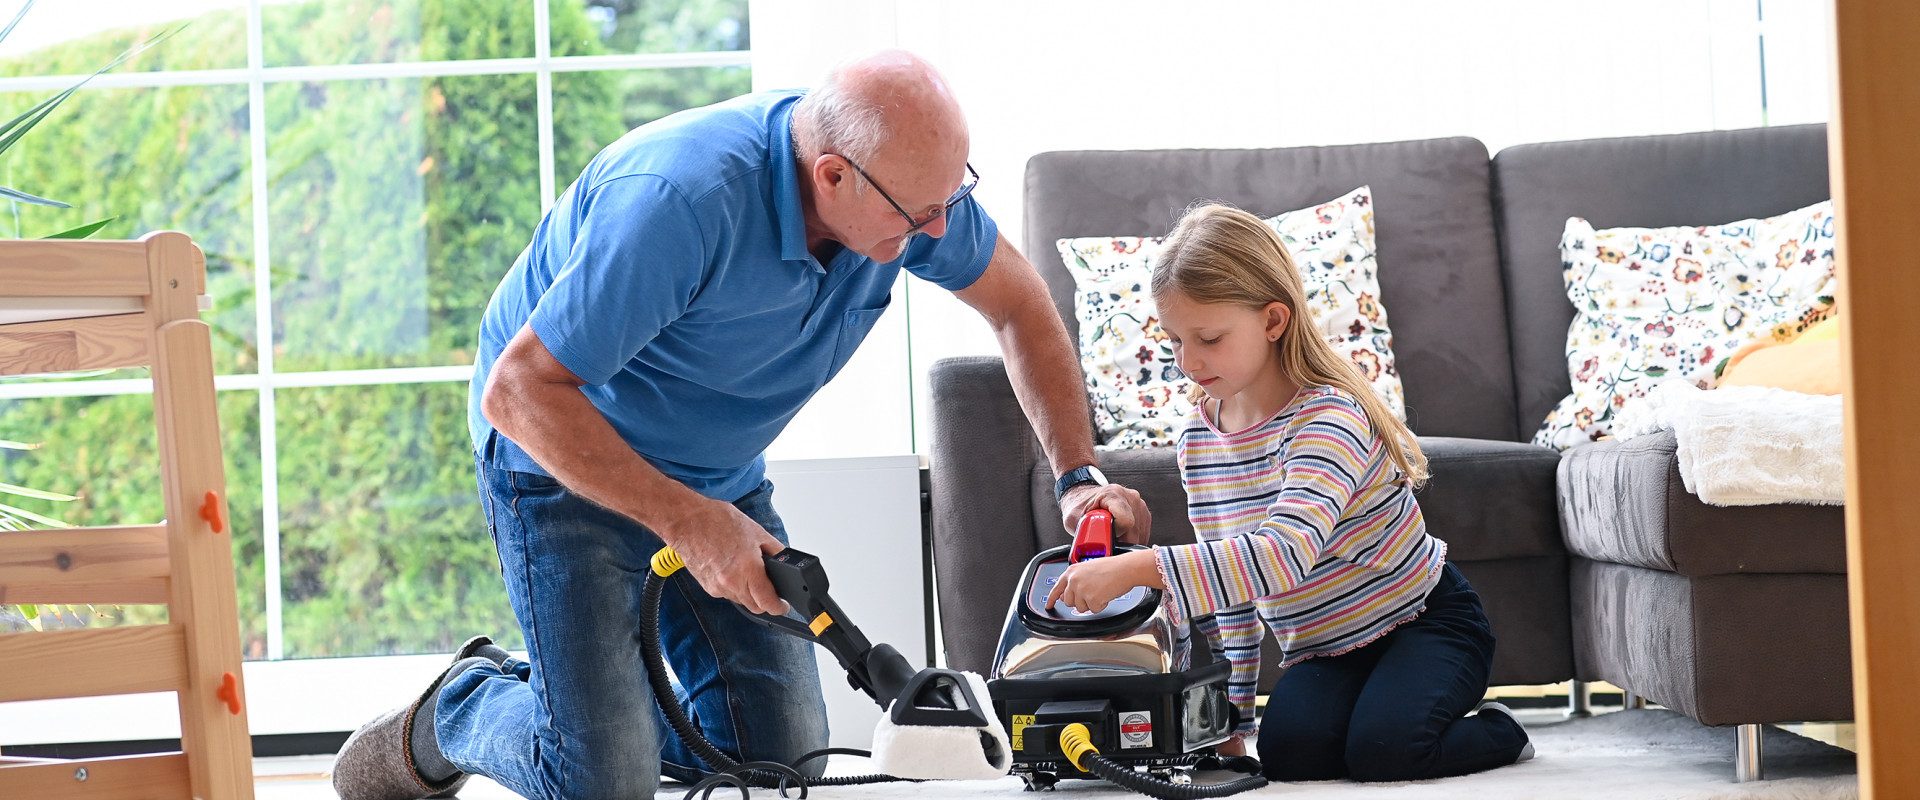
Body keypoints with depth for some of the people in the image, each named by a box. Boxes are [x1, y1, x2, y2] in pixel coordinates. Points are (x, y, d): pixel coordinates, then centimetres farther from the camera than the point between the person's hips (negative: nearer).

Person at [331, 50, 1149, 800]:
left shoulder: (909, 182, -16)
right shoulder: (679, 202, -36)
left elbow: (1018, 302, 3)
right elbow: (519, 392, -32)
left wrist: (1078, 475, -8)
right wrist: (686, 522, -34)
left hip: (720, 477, 7)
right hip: (569, 460, -6)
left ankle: (578, 695, 23)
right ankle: (456, 713, 16)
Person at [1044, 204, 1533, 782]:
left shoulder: (1329, 415, -25)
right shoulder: (1199, 439, 0)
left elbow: (1287, 552, -42)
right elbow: (1225, 588, 10)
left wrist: (1139, 568, -50)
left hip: (1423, 621, -5)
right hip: (1320, 648, 5)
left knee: (1382, 750, -31)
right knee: (1289, 752, -26)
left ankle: (1498, 733, 0)